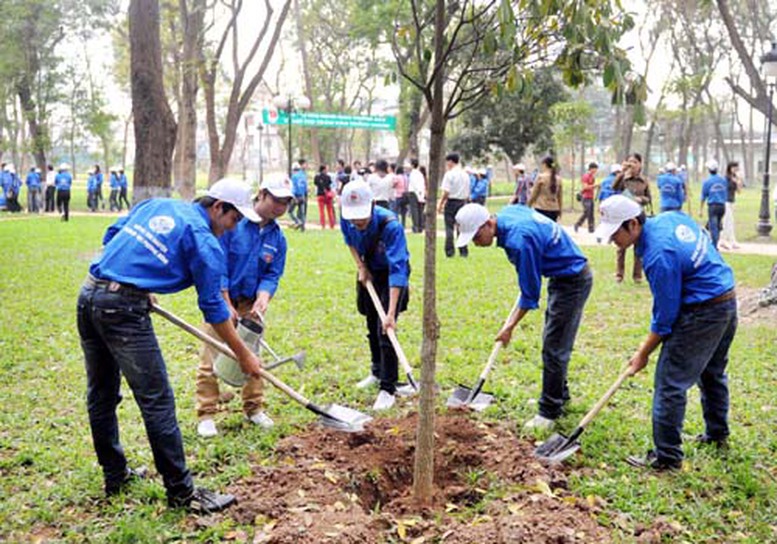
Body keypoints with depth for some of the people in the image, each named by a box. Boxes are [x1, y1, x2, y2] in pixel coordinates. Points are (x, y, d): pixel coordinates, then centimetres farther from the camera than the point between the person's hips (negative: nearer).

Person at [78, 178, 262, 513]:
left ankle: (115, 476, 34)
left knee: (101, 395, 18)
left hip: (89, 294, 9)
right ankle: (181, 492, 5)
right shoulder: (205, 242, -4)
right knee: (157, 401, -2)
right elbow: (213, 308, -2)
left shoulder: (157, 205, 17)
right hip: (123, 308, -9)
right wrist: (244, 356, 7)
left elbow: (111, 236, 21)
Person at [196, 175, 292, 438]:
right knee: (211, 356, -4)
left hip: (250, 301, 5)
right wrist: (226, 305, -16)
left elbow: (272, 275, 0)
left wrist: (262, 299, -20)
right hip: (221, 298, -4)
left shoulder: (277, 238, -1)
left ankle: (253, 408, 25)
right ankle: (206, 414, 6)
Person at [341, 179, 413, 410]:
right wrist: (361, 266, -7)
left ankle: (388, 389, -3)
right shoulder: (347, 220, -22)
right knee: (372, 326, 17)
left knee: (385, 330, -13)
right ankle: (378, 372, 38)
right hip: (369, 273, 6)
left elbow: (397, 270, -42)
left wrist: (391, 312, -47)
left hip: (391, 276, -6)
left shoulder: (391, 225, -38)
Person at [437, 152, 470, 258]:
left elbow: (446, 192, -14)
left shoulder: (449, 174, -10)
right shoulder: (465, 175, 8)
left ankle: (450, 251, -3)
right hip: (462, 202, 5)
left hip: (451, 202, -5)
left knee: (449, 227, 0)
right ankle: (463, 251, 9)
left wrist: (440, 204, -7)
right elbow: (468, 193, 10)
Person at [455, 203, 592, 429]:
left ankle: (550, 412, 4)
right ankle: (560, 394, 35)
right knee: (554, 342, 20)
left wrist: (510, 327, -13)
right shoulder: (508, 212, -4)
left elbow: (530, 294, -22)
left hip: (573, 281, -10)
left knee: (554, 348, -5)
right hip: (562, 277, 10)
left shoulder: (519, 241, -31)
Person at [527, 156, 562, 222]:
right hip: (554, 211, 4)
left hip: (541, 209, -4)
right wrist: (560, 212, 21)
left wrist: (527, 208, 9)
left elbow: (533, 195, -1)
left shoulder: (541, 177, -5)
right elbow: (560, 197, 13)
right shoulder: (558, 179, 8)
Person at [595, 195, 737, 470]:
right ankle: (717, 433, 43)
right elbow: (705, 240, 18)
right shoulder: (672, 217, 0)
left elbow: (665, 316, -19)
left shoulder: (658, 256, -26)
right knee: (713, 373, 26)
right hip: (728, 302, 10)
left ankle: (666, 456, 2)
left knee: (670, 382, -4)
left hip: (702, 314, -10)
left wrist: (643, 353, -6)